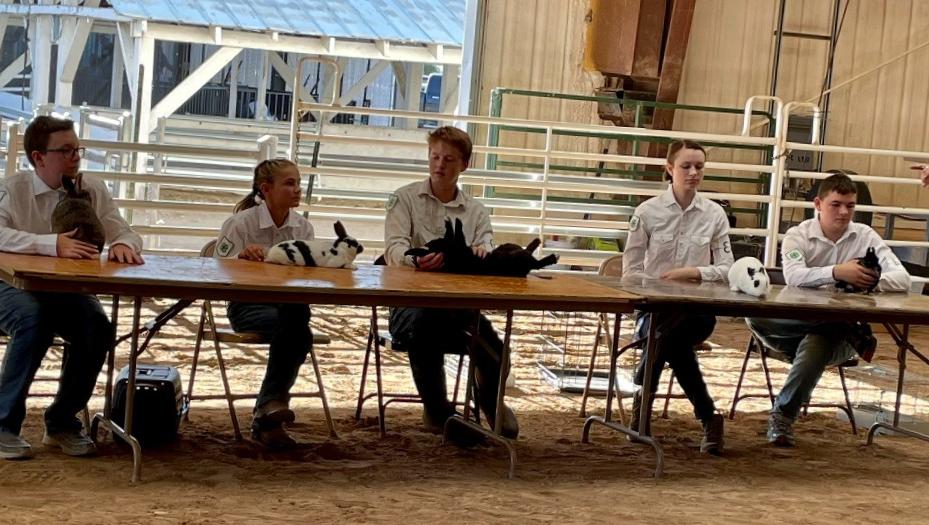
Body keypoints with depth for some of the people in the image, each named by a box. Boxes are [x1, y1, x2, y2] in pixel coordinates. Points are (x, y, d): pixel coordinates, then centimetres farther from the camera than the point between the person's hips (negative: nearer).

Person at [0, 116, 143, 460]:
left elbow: (125, 234, 5)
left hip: (67, 290, 4)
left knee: (98, 328, -26)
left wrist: (123, 245, -22)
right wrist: (54, 245, -36)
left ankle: (62, 423, -4)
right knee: (34, 321, -36)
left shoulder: (93, 190, 5)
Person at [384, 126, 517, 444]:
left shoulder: (476, 212, 17)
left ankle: (490, 401, 4)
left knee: (494, 351, -29)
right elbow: (394, 250, -7)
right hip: (410, 302, -2)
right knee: (424, 321, -38)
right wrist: (416, 261, -31)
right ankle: (437, 411, -17)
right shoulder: (405, 199, 10)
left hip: (460, 306, 2)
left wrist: (482, 254, -24)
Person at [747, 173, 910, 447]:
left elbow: (903, 279, -8)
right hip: (794, 325, 1)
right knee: (756, 317, -31)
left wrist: (872, 280, -30)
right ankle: (853, 333, -25)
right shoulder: (798, 236, -1)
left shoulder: (865, 236, 4)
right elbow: (793, 276, -23)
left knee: (818, 342, -37)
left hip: (838, 335, -1)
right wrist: (837, 272, -39)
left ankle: (783, 415, -17)